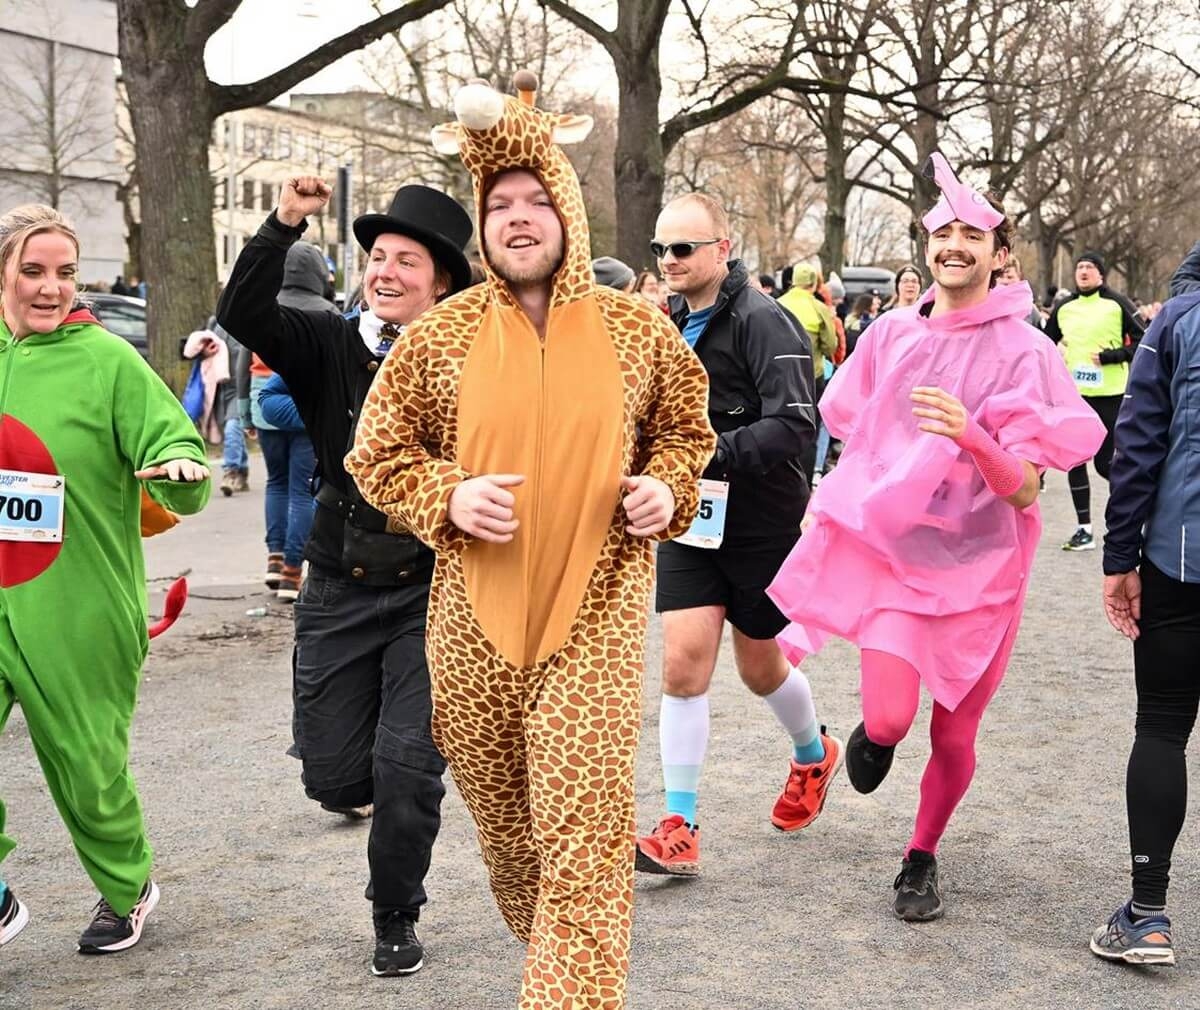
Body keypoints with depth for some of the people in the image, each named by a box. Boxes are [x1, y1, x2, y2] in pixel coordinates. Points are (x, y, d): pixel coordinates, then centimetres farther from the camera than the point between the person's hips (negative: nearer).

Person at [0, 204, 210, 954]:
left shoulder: (108, 361, -8)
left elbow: (178, 453, -13)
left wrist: (182, 469, -33)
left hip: (76, 613, -3)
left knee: (87, 765, 8)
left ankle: (127, 889, 35)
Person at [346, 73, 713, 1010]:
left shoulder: (639, 331, 2)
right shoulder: (440, 337, 1)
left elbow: (686, 430, 15)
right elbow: (378, 451, 7)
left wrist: (666, 488, -6)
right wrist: (448, 496, -12)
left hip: (596, 615, -2)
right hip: (475, 615, 2)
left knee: (586, 829, -9)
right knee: (502, 818, 16)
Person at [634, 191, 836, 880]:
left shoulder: (763, 321, -16)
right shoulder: (674, 325, 7)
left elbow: (794, 426, -26)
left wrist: (712, 453, -31)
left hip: (762, 524, -5)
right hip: (692, 516, 5)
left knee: (759, 665, 12)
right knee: (684, 658, -7)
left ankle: (815, 754, 44)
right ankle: (680, 828, -2)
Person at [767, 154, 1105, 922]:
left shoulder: (1024, 353, -9)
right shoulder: (892, 334, 0)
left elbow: (1025, 491, -15)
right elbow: (852, 435, 16)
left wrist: (971, 437, -31)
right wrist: (827, 506, 13)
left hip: (975, 563, -1)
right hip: (888, 547, 1)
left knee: (954, 738, 5)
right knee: (889, 720, -15)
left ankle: (923, 859, 33)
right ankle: (873, 735, 23)